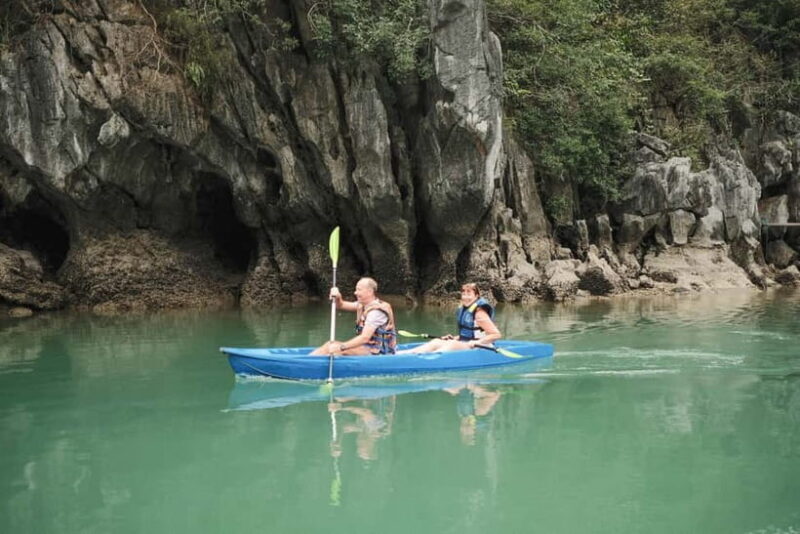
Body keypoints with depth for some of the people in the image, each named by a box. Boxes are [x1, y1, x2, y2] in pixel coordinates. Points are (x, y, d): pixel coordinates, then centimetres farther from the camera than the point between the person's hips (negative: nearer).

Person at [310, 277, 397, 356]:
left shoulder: (376, 311, -19)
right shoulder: (362, 305, 11)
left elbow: (365, 338, -27)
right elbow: (341, 305, 18)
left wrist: (341, 347, -28)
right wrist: (337, 298, -6)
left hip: (379, 352, -9)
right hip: (368, 347, 9)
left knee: (336, 348, -24)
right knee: (330, 345, -4)